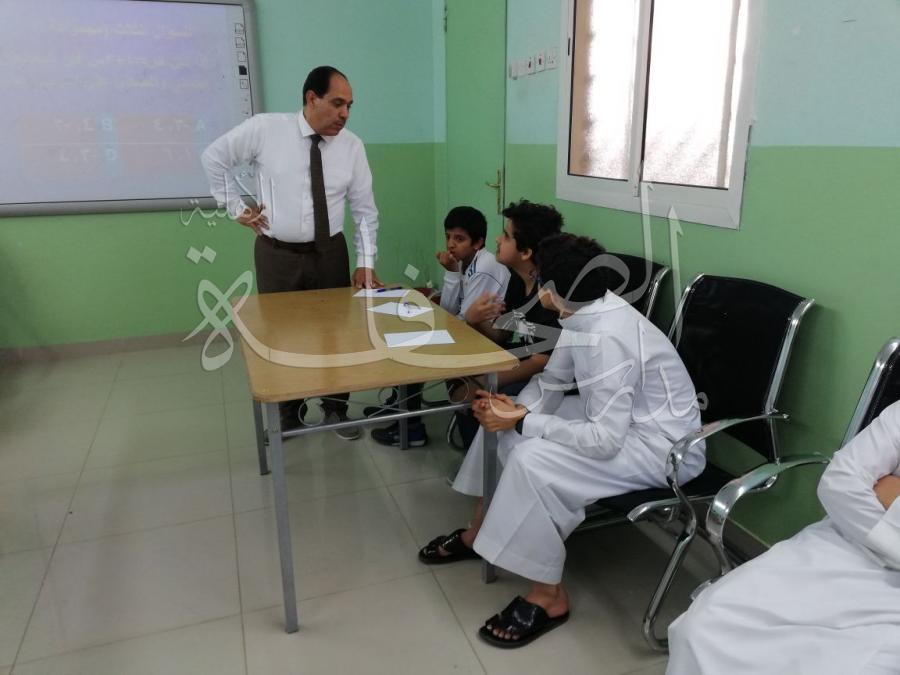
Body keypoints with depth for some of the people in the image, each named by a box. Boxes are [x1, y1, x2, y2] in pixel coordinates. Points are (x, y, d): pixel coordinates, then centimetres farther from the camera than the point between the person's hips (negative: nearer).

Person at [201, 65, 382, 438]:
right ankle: (288, 415, 32)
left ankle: (336, 408, 32)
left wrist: (365, 262, -7)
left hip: (330, 253, 2)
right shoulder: (264, 129, -10)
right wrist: (237, 208, 2)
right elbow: (214, 157, 5)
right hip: (277, 255, -1)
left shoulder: (352, 145, -5)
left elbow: (365, 210, -1)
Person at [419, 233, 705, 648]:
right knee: (502, 417, 5)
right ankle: (479, 532, 21)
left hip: (662, 445, -9)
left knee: (533, 460, -28)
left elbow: (603, 440, -32)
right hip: (619, 417, 9)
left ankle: (548, 596, -7)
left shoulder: (607, 336, -32)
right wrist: (517, 409, -14)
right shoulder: (585, 312, -5)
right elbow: (552, 380, 6)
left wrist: (522, 422, -25)